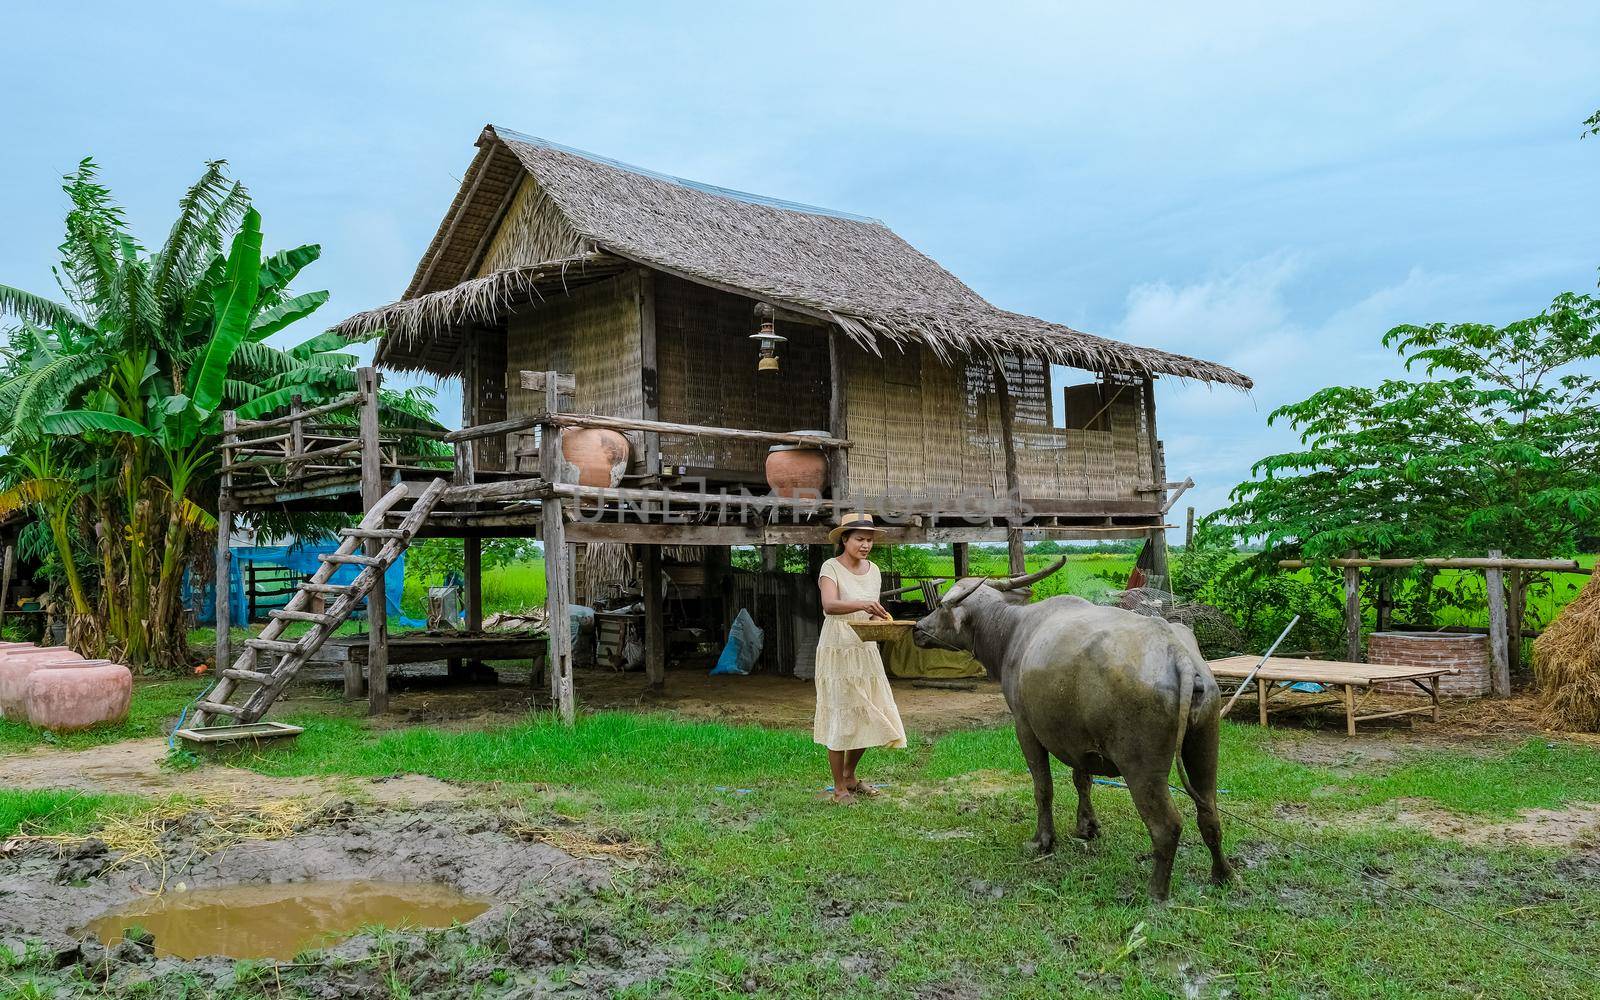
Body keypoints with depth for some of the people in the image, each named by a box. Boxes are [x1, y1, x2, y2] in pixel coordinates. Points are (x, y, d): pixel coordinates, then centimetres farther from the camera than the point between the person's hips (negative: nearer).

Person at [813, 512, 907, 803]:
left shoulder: (873, 570, 7)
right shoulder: (831, 568, -11)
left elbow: (873, 613, 13)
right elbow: (829, 606, -28)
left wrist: (882, 621, -10)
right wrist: (863, 605, -44)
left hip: (866, 651, 6)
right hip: (837, 651, -6)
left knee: (869, 716, 8)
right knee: (840, 716, 0)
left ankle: (850, 775, 29)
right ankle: (839, 787, 13)